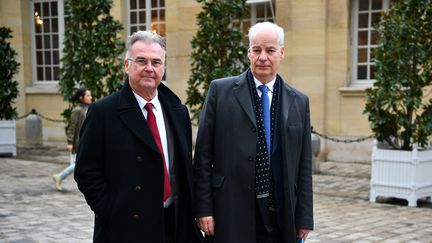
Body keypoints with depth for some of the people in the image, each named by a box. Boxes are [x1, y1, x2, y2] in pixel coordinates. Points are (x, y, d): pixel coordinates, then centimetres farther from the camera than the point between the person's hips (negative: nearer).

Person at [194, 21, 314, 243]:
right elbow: (203, 155, -1)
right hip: (231, 213, -2)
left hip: (280, 216, 2)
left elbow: (304, 166, 8)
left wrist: (304, 219, 5)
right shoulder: (220, 91, 0)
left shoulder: (299, 102, 8)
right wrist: (203, 208, -5)